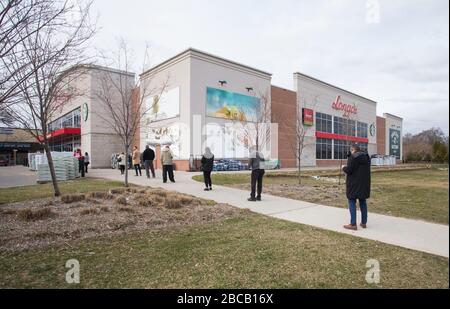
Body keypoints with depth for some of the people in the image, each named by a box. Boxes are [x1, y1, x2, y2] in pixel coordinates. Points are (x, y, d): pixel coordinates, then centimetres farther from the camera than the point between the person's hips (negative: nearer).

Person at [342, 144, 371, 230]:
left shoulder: (353, 157, -15)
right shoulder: (366, 157, 9)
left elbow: (349, 170, -19)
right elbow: (366, 170, 18)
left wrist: (344, 168, 2)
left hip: (354, 184, -7)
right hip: (364, 183, 7)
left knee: (352, 202, -1)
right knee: (363, 202, 15)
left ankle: (353, 224, 0)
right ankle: (364, 223, 22)